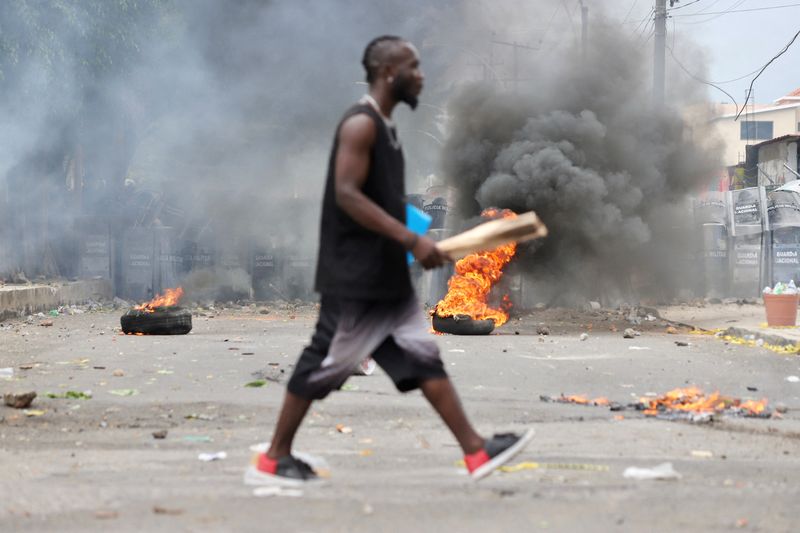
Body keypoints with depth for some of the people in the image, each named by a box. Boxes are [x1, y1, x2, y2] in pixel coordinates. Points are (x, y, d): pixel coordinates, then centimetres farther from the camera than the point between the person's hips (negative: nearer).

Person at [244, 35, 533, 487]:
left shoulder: (384, 127, 15)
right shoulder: (361, 124, -15)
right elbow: (347, 194, -24)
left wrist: (414, 243, 17)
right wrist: (411, 240, -26)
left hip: (387, 277, 10)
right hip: (355, 278, -10)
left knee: (424, 358, 5)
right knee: (324, 364, -2)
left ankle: (477, 453, 3)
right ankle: (272, 461, 9)